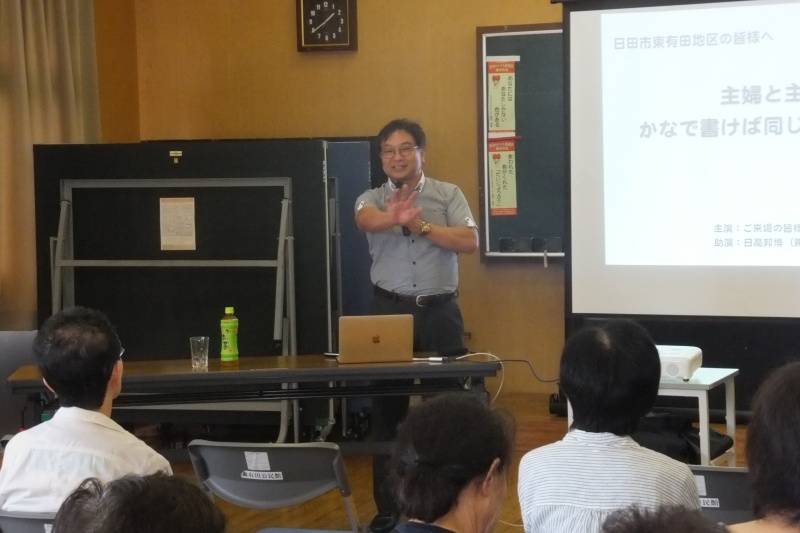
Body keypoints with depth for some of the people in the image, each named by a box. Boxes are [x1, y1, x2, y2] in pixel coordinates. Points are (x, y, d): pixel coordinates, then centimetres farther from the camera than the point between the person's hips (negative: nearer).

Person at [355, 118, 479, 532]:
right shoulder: (372, 199, 4)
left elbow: (469, 242, -9)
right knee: (387, 409, 5)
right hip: (388, 311, 1)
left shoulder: (448, 195, 4)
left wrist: (419, 225, -19)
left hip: (440, 311, 0)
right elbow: (366, 220, -21)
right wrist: (392, 217, -45)